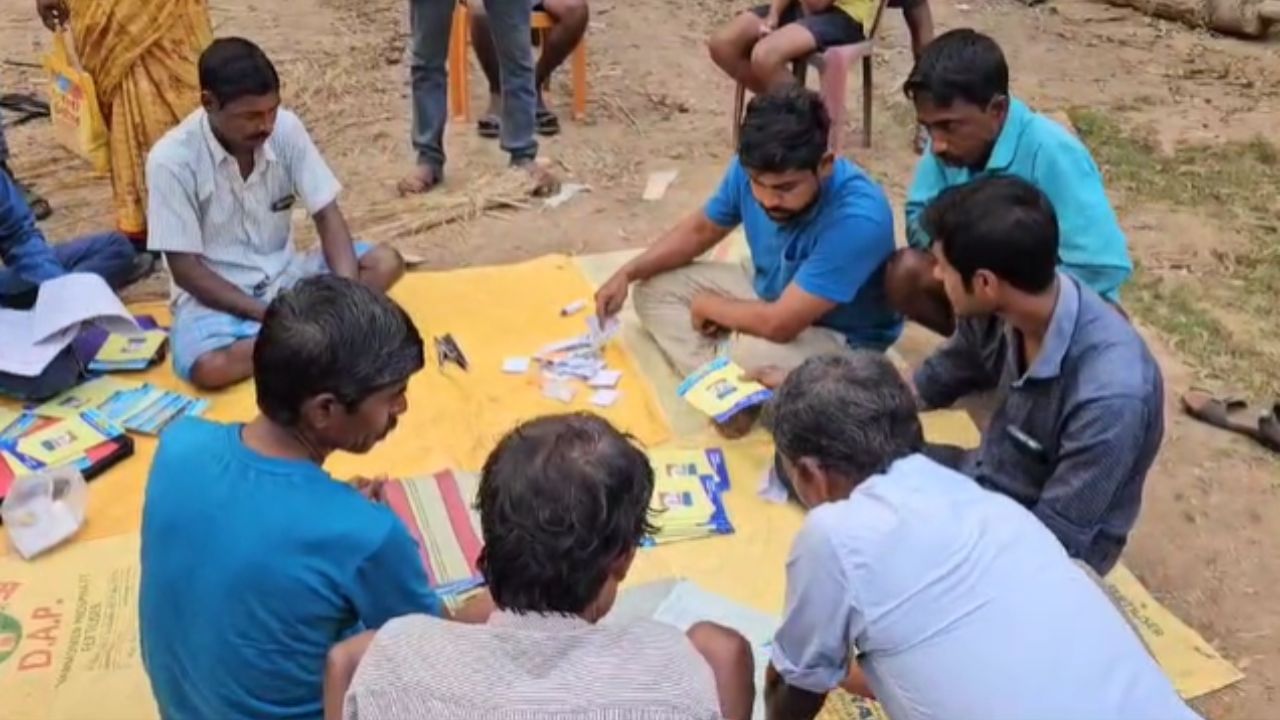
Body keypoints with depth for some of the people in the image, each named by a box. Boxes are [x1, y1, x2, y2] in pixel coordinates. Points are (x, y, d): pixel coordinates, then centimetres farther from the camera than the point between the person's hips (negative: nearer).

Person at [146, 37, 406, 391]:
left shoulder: (286, 128, -9)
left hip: (285, 275, 4)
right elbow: (185, 268, -16)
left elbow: (327, 215, -7)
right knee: (209, 367, -35)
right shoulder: (172, 160, -19)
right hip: (215, 293, -4)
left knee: (386, 262, -16)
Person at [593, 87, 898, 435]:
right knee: (654, 288, -3)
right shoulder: (753, 169, -17)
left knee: (757, 351, -39)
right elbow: (701, 229, 3)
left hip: (842, 340, -7)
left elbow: (778, 325, -37)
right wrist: (628, 273, -10)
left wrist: (706, 307, -19)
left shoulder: (857, 218, -38)